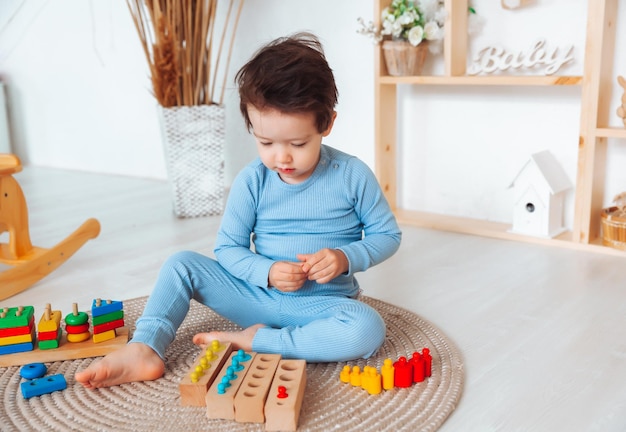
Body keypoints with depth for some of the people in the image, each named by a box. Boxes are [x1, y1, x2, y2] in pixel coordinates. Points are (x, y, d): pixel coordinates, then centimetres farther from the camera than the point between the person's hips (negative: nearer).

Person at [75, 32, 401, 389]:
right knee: (181, 264, -7)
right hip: (260, 295, 2)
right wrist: (267, 272, -20)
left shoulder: (353, 175, -10)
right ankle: (144, 351, -18)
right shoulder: (251, 181, -6)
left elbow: (388, 235, 0)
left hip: (324, 303, -2)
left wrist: (345, 259, -19)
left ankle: (257, 340, -23)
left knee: (368, 329, -34)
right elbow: (229, 247, 0)